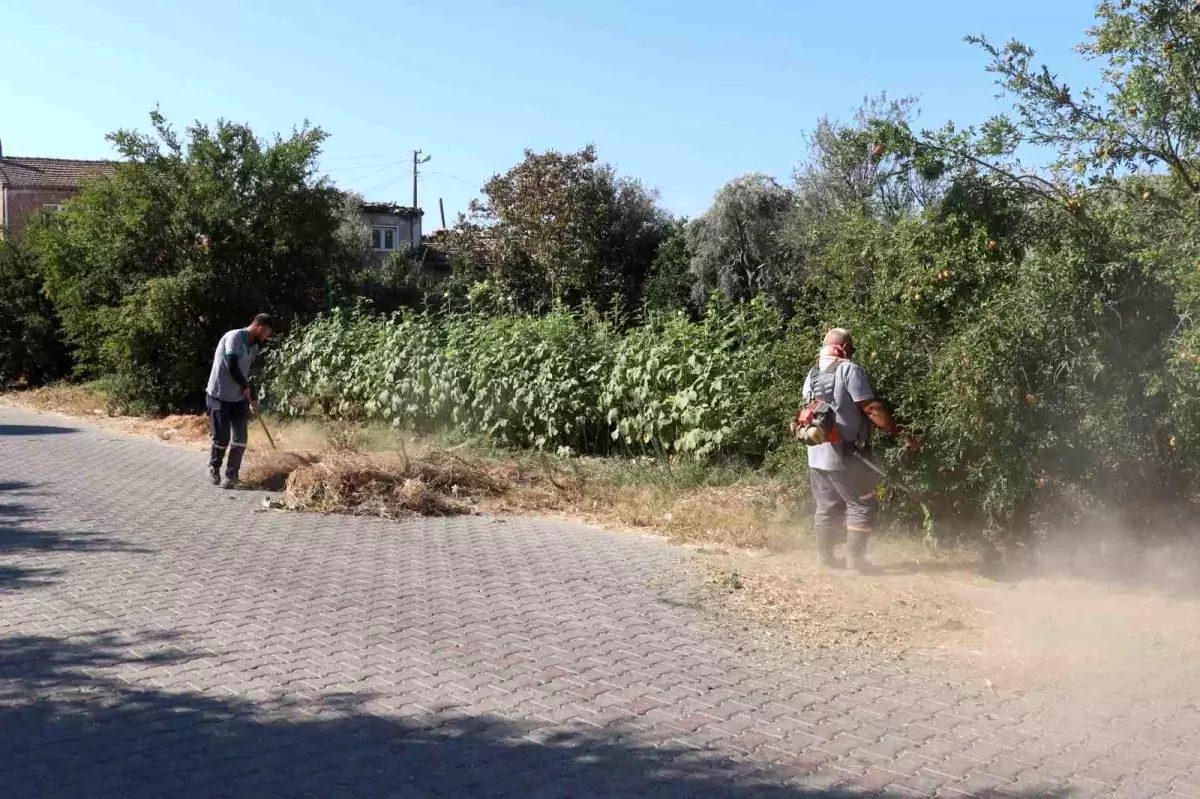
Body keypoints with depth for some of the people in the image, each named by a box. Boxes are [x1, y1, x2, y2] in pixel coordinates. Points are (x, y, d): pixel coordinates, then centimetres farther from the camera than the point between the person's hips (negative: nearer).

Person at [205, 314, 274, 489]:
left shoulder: (253, 346, 8)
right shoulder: (234, 337, -18)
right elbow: (232, 368, -23)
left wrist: (252, 399, 17)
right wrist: (246, 387, -9)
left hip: (239, 398, 7)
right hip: (219, 396, -7)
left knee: (240, 438, -1)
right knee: (221, 438, 1)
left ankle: (231, 476, 11)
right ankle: (214, 467, 28)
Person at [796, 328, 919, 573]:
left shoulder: (812, 375, 12)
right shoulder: (849, 370, -11)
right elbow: (871, 408, -16)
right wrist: (899, 433, -13)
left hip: (816, 455, 7)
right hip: (844, 456, -7)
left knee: (827, 507, 15)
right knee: (863, 506, 2)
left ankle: (825, 558, 18)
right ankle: (855, 559, 0)